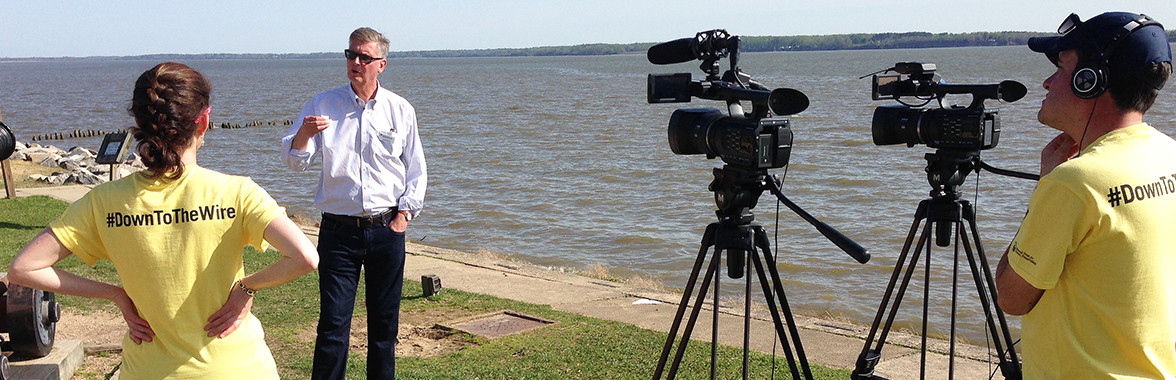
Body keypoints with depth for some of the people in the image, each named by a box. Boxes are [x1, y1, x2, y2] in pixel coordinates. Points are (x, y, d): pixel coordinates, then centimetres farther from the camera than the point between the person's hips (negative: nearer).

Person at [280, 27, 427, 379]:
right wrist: (304, 134, -22)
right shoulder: (322, 104, 3)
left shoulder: (401, 110, 5)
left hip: (387, 231, 1)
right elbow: (293, 160, -1)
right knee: (333, 322, -4)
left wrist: (402, 216, 1)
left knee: (385, 321, 10)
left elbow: (416, 171, 10)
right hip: (339, 230, -1)